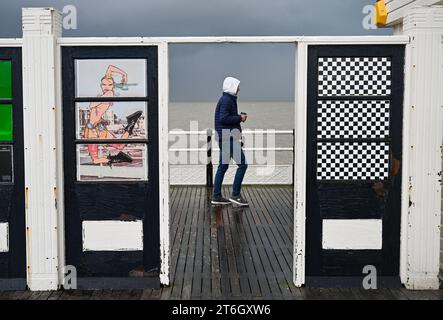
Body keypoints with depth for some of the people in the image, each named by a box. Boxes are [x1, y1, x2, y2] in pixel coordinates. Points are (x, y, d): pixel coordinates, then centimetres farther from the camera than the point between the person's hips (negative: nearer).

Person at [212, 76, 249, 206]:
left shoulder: (228, 99, 19)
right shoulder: (226, 100, -13)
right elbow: (223, 118, -22)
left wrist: (239, 117, 11)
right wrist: (240, 118, -13)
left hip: (224, 138, 11)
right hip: (228, 137, -11)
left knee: (223, 166, 11)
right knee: (242, 164, -8)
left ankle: (216, 196, 14)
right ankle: (235, 194, -5)